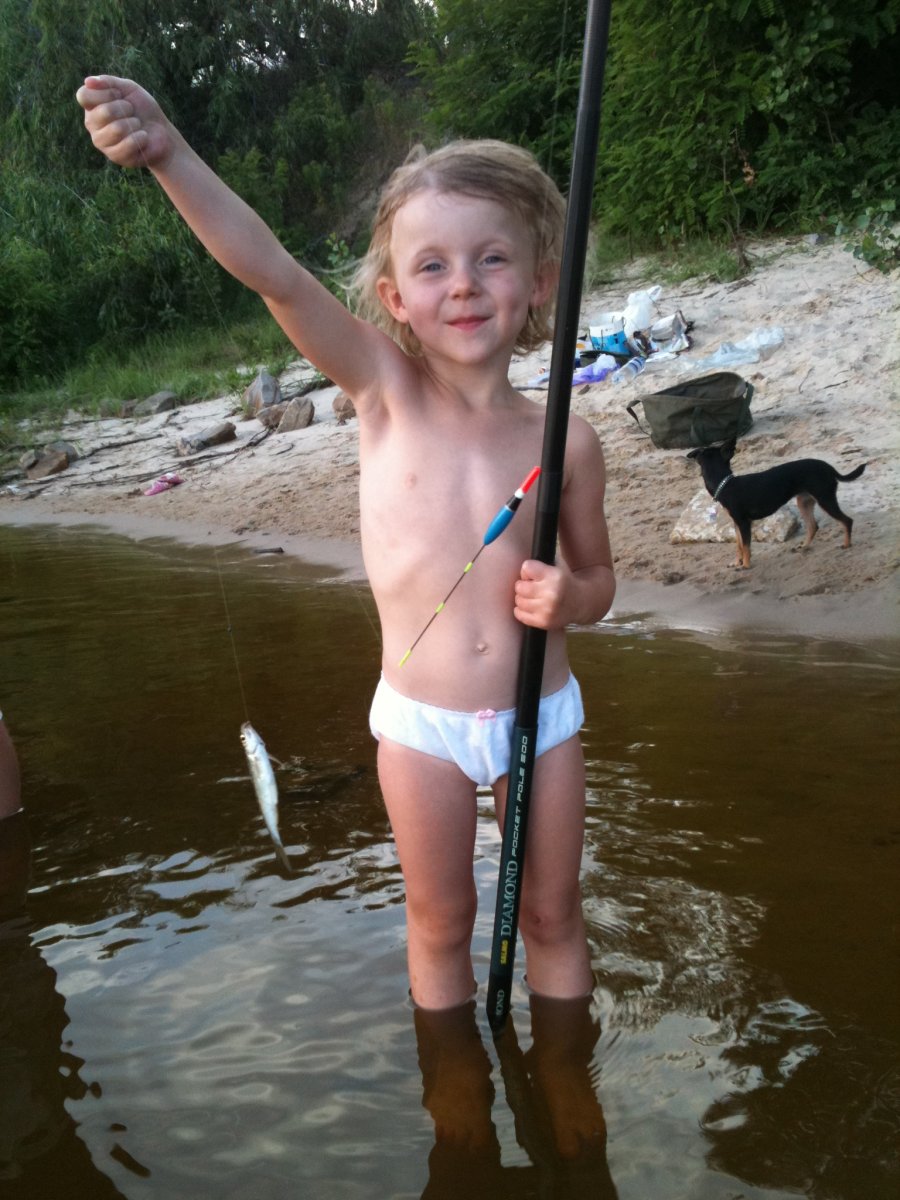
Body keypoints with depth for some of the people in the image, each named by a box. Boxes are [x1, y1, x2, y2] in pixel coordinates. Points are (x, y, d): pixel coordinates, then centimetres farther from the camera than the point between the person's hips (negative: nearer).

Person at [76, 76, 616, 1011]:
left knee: (551, 915, 18)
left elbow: (596, 573, 7)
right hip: (421, 723, -1)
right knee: (440, 923, 16)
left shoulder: (562, 440, -8)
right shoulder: (386, 391, -12)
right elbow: (271, 273, -26)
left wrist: (569, 599, -17)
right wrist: (166, 151, -39)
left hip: (541, 714, 1)